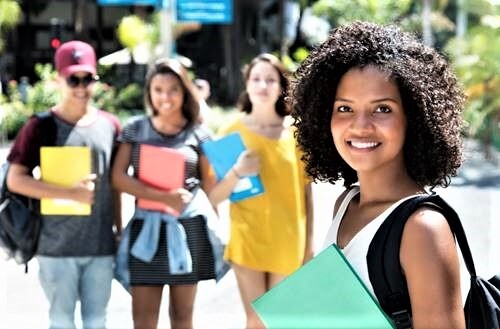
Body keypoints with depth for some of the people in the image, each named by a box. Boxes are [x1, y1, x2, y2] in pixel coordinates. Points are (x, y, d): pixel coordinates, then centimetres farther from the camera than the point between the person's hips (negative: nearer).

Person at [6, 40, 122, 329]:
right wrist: (70, 193, -18)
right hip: (57, 245, -3)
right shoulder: (41, 126, -6)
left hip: (101, 244, 3)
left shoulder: (110, 125, 5)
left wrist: (120, 230, 12)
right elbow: (15, 180, -10)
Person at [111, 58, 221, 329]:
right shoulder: (135, 128, 3)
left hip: (188, 226, 0)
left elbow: (209, 184, 7)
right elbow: (118, 177, -4)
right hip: (147, 226, 0)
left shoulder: (198, 134, 2)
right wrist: (163, 197, -15)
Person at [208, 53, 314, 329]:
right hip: (247, 240, -1)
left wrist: (309, 240, 6)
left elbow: (306, 190, 6)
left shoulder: (296, 132, 1)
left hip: (288, 242, 1)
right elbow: (214, 197, -3)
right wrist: (236, 173, -22)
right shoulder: (232, 131, -1)